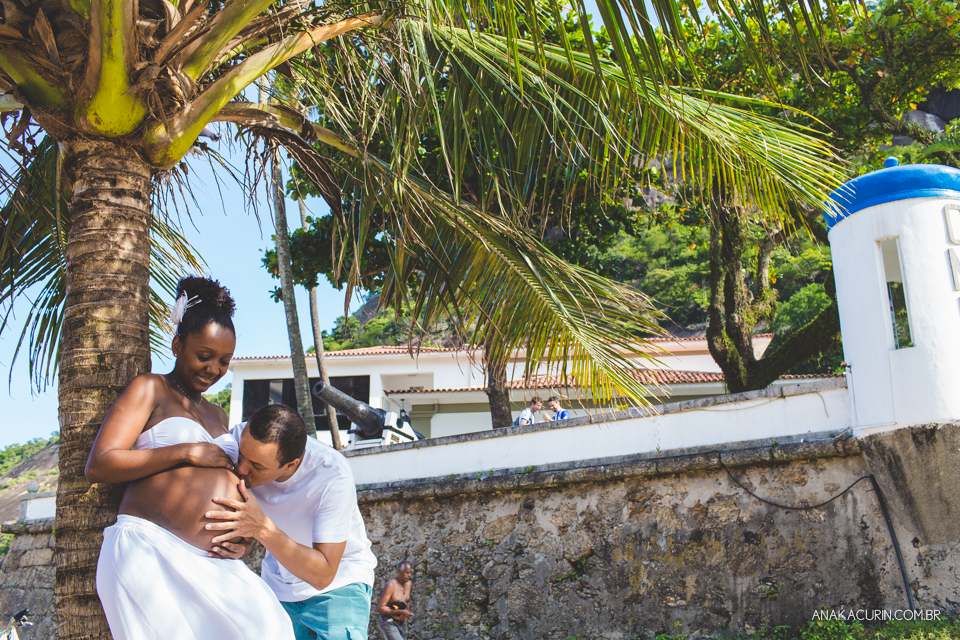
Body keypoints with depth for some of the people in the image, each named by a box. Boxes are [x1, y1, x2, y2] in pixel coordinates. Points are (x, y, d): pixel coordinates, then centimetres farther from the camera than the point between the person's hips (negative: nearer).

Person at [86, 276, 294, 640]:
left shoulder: (217, 416, 27)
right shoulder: (151, 389, 5)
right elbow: (99, 466, -6)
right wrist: (188, 452, -8)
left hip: (208, 563, 6)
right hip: (150, 552, -6)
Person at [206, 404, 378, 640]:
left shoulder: (332, 476, -31)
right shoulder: (239, 438, -21)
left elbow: (322, 575, -30)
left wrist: (263, 528, -42)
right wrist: (233, 541, -32)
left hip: (338, 581, -4)